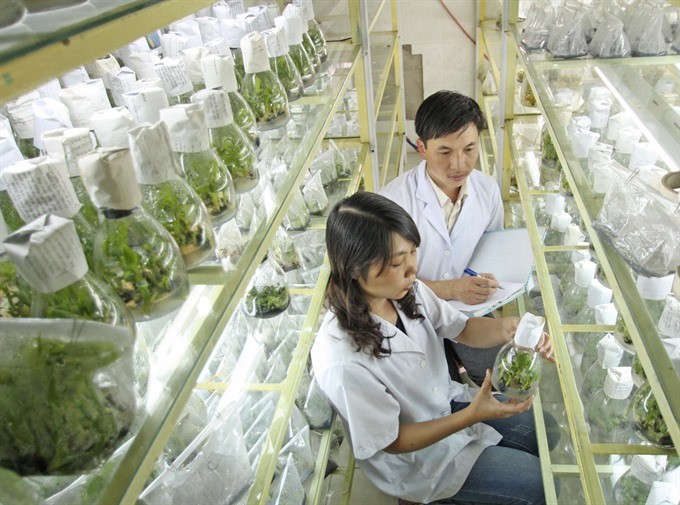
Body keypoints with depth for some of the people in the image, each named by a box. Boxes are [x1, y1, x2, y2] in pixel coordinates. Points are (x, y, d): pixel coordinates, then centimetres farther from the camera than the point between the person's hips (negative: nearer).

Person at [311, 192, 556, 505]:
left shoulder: (406, 291, -20)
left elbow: (462, 329, -6)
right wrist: (472, 416, -33)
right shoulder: (343, 363, -38)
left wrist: (509, 328, -27)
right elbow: (393, 441, -24)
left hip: (447, 403, 6)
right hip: (415, 458, -6)